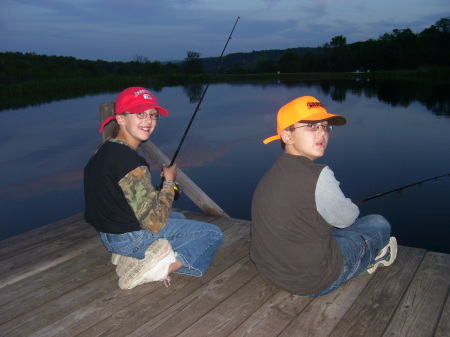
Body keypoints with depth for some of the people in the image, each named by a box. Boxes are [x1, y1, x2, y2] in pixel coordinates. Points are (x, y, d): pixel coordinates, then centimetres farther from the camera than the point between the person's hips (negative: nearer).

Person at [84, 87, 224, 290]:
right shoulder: (129, 161, -26)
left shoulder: (104, 151, 4)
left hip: (109, 234, 9)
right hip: (130, 237, -9)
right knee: (213, 235, 0)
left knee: (178, 217, 33)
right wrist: (169, 182, -11)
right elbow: (154, 223, -23)